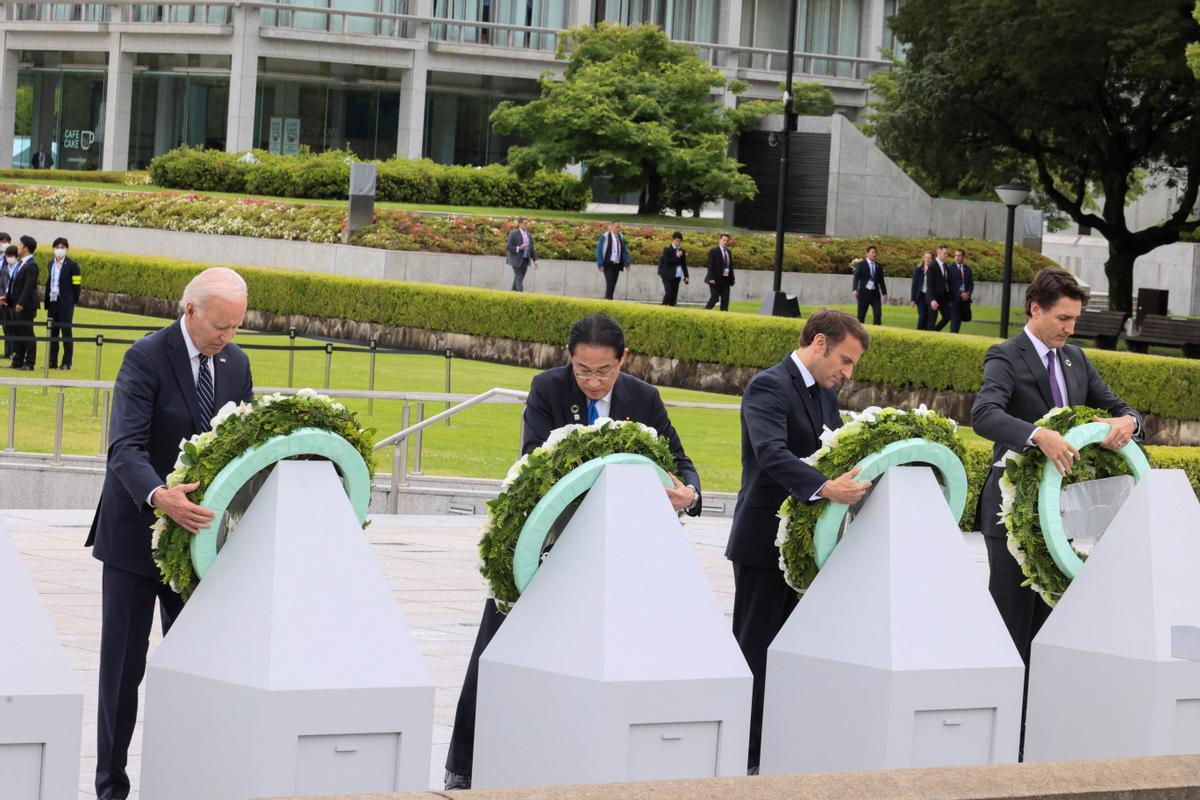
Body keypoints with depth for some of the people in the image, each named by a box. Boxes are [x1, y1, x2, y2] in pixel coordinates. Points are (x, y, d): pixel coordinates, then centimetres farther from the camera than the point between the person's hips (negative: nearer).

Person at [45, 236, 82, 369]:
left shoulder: (71, 265, -6)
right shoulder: (51, 264, 13)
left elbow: (76, 285, -6)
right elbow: (49, 282, 17)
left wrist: (73, 302, -8)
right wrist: (47, 301, 10)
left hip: (65, 304, -6)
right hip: (52, 302, 6)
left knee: (66, 332, -3)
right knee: (52, 332, 8)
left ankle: (66, 362, -1)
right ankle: (52, 361, 14)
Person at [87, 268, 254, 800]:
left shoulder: (235, 362, 4)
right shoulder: (147, 358, -16)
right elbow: (125, 447, -24)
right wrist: (157, 496, -43)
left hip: (198, 531, 5)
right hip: (137, 532, -5)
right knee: (123, 665, 2)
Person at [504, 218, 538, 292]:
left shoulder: (528, 235, 10)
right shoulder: (513, 234, -10)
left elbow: (531, 249, 11)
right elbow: (508, 247, -13)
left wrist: (535, 260, 1)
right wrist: (519, 248, -25)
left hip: (525, 260, 6)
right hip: (516, 260, -6)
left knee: (519, 278, 8)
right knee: (519, 278, -11)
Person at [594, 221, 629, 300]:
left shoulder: (621, 237, 10)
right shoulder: (605, 236, -6)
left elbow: (625, 251, 15)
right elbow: (599, 251, -6)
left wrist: (626, 264, 5)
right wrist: (600, 265, -12)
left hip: (617, 265, 5)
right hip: (608, 264, -5)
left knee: (613, 286, 7)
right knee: (610, 284, -14)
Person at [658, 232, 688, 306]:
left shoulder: (681, 251, 12)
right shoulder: (667, 249, -3)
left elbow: (684, 264, 14)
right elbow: (666, 261, -13)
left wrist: (686, 276, 10)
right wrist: (676, 257, -18)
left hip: (677, 276, 5)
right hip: (668, 275, -5)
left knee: (674, 295, 2)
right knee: (669, 293, -14)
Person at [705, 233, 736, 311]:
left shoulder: (728, 252, 15)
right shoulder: (713, 251, -4)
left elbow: (730, 266, 15)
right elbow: (710, 266, -10)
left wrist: (732, 279, 8)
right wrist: (711, 278, -18)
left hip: (726, 279, 6)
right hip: (716, 280, -6)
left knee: (725, 299, 1)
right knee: (714, 298, -7)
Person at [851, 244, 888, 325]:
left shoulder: (879, 266, 12)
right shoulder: (861, 265, 0)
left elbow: (881, 280, 16)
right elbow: (856, 278, -7)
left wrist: (884, 293, 12)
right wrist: (855, 289, -22)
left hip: (875, 293, 3)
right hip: (864, 293, -3)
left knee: (878, 314, -9)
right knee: (861, 315, 1)